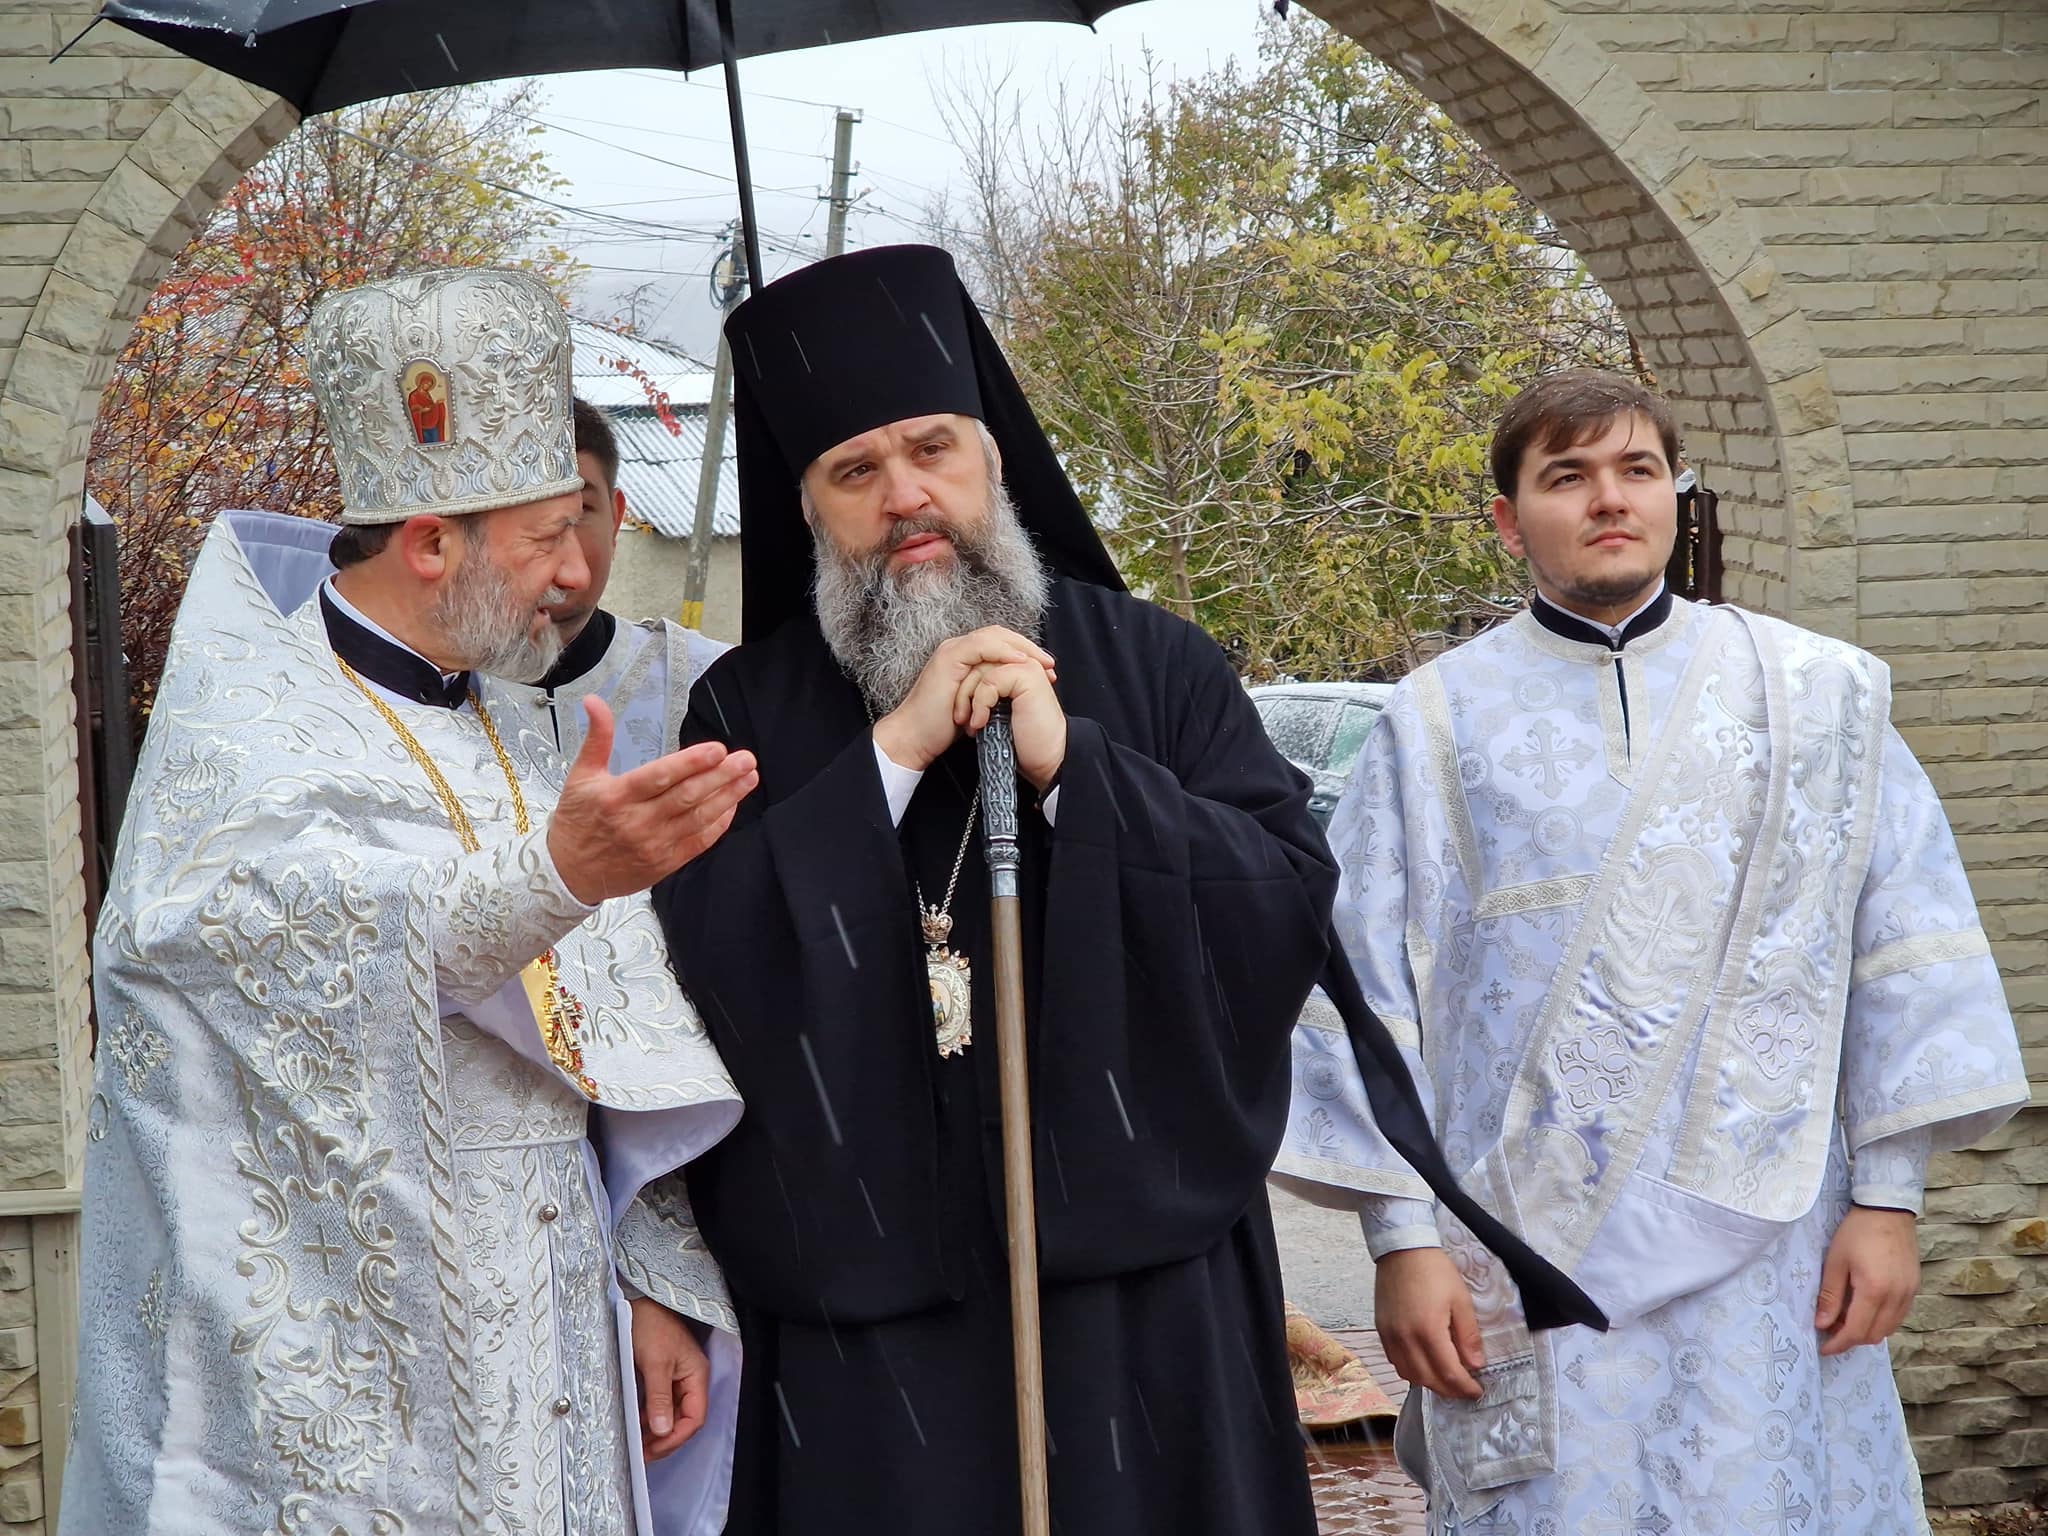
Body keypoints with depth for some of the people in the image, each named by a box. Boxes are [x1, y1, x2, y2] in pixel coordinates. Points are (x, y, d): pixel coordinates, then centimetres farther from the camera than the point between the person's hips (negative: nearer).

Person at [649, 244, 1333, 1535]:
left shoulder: (1152, 665, 4)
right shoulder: (746, 710, 5)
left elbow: (1292, 908, -5)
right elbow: (697, 967, -8)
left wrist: (1072, 766, -14)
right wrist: (892, 753, -13)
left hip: (1141, 1285, 0)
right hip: (863, 1307, 0)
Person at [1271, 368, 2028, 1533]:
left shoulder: (1815, 695, 6)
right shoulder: (1437, 724, 4)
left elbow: (1902, 952, 4)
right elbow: (1373, 992, 2)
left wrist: (1888, 1197, -1)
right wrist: (1402, 1238, -3)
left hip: (1764, 1258, 1)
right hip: (1528, 1253, 0)